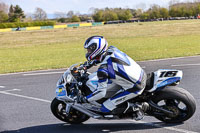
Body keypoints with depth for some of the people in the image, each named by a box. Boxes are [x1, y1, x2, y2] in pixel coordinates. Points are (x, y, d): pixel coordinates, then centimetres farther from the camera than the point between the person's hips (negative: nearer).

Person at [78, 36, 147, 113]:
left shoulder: (103, 69, -22)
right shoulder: (112, 49, -1)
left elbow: (101, 92, -18)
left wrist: (84, 99, -6)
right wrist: (87, 64, 27)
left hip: (135, 88, -8)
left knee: (105, 108, -2)